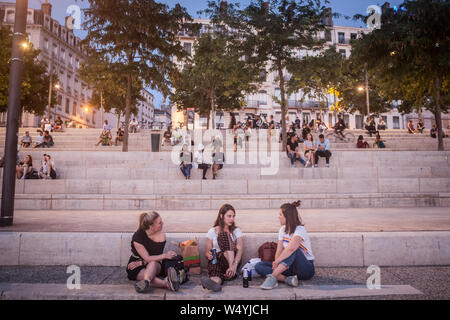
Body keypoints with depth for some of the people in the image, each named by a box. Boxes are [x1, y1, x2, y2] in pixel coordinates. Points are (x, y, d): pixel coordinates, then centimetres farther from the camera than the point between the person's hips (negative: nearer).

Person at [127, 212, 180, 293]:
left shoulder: (161, 236, -10)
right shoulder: (137, 237, -19)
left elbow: (156, 257, -7)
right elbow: (147, 258, -20)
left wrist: (140, 263, -20)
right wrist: (165, 255, -31)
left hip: (155, 266, 2)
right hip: (137, 269, -1)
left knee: (153, 263, -36)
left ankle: (146, 281, -62)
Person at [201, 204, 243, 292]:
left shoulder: (237, 231, 12)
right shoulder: (212, 231, 13)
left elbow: (240, 250, -5)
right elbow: (207, 252, 10)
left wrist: (234, 266, -25)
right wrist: (209, 255, -17)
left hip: (231, 259, 0)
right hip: (215, 260, 1)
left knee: (224, 235, -24)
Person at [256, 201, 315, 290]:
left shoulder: (300, 230, -17)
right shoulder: (283, 229, 6)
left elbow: (291, 248, -37)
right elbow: (279, 251, -2)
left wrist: (277, 261, -29)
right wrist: (276, 265, -20)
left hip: (306, 269, -7)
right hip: (290, 267, 7)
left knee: (293, 249, -37)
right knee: (259, 266, -11)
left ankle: (272, 277, -40)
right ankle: (287, 279, -30)